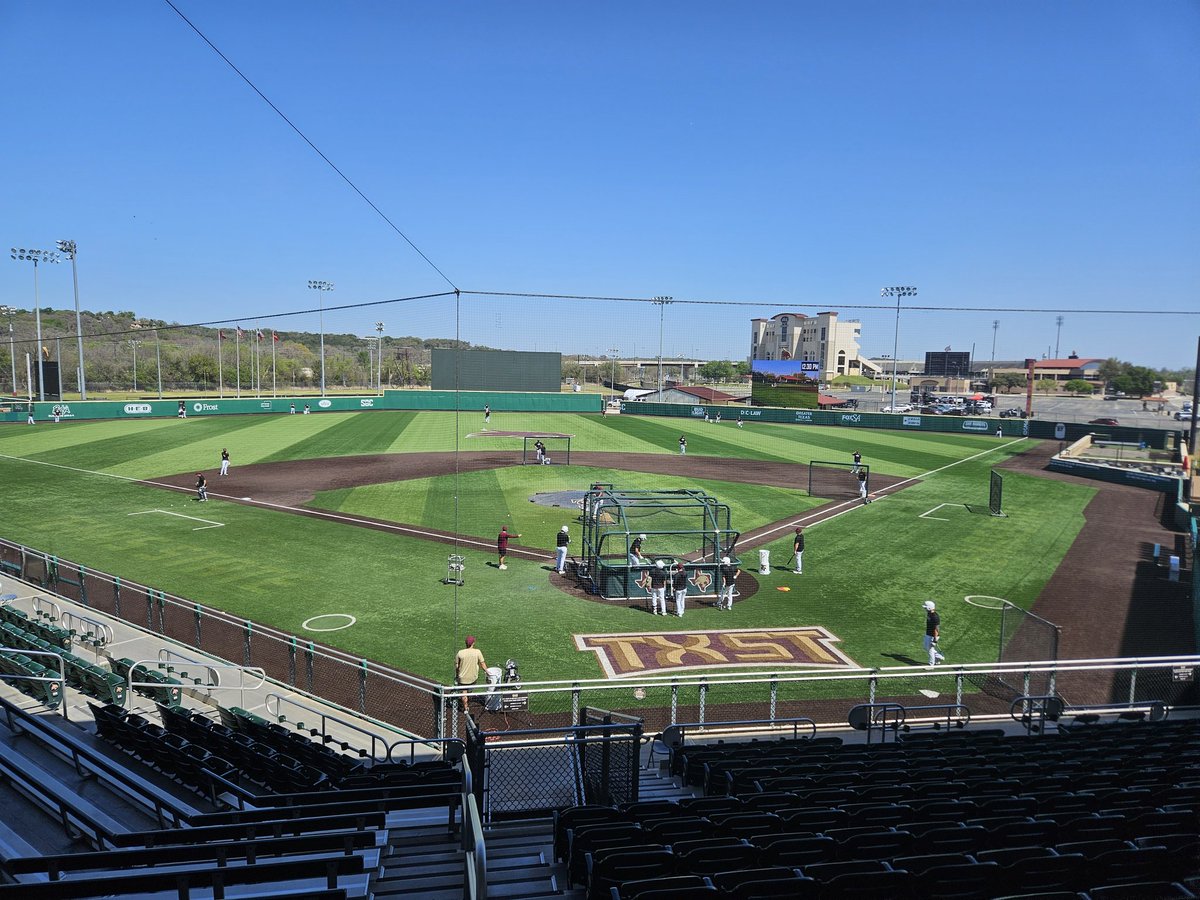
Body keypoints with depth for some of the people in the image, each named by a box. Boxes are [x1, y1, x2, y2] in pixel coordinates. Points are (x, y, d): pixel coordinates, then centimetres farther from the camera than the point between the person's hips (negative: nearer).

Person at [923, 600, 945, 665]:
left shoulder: (935, 617, -27)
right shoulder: (929, 614, 2)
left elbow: (936, 629, -25)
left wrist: (935, 639, -23)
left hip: (933, 636, -10)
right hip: (928, 635, 10)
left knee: (930, 649, 3)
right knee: (927, 648, 20)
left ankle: (931, 664, 19)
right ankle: (939, 657, 34)